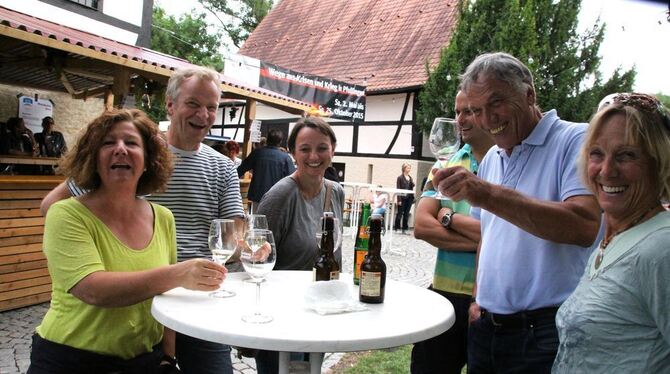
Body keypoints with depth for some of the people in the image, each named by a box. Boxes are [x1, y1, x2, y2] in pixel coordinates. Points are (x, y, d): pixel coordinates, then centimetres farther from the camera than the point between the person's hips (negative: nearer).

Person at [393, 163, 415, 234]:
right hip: (402, 198, -5)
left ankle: (404, 228, 13)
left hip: (409, 198, 5)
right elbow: (398, 189, -8)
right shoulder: (400, 178, -4)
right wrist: (399, 200, -13)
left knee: (406, 214, 8)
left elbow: (412, 187, 15)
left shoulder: (410, 178, 13)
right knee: (399, 213, 2)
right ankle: (396, 228, 10)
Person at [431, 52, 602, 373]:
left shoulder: (575, 140, -11)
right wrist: (479, 298, 12)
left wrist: (490, 195, -31)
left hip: (547, 331, -7)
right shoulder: (490, 159, 11)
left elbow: (584, 227, -26)